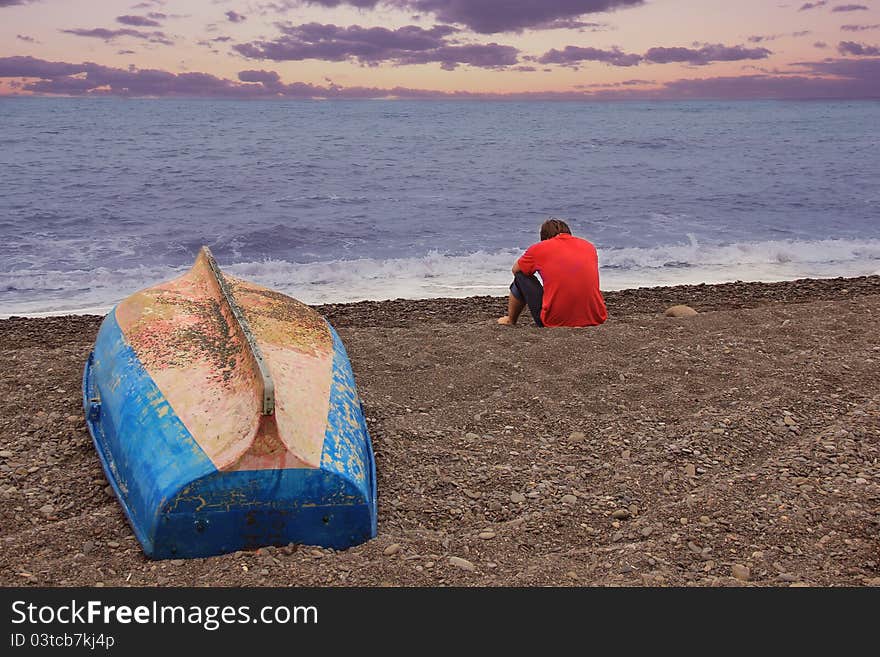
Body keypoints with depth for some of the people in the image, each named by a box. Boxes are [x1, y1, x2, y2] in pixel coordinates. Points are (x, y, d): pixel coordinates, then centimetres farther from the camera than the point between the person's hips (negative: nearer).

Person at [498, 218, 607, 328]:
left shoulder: (538, 248, 3)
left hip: (554, 321, -4)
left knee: (521, 276, 18)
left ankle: (510, 320, 36)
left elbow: (515, 270, 22)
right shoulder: (589, 246, 13)